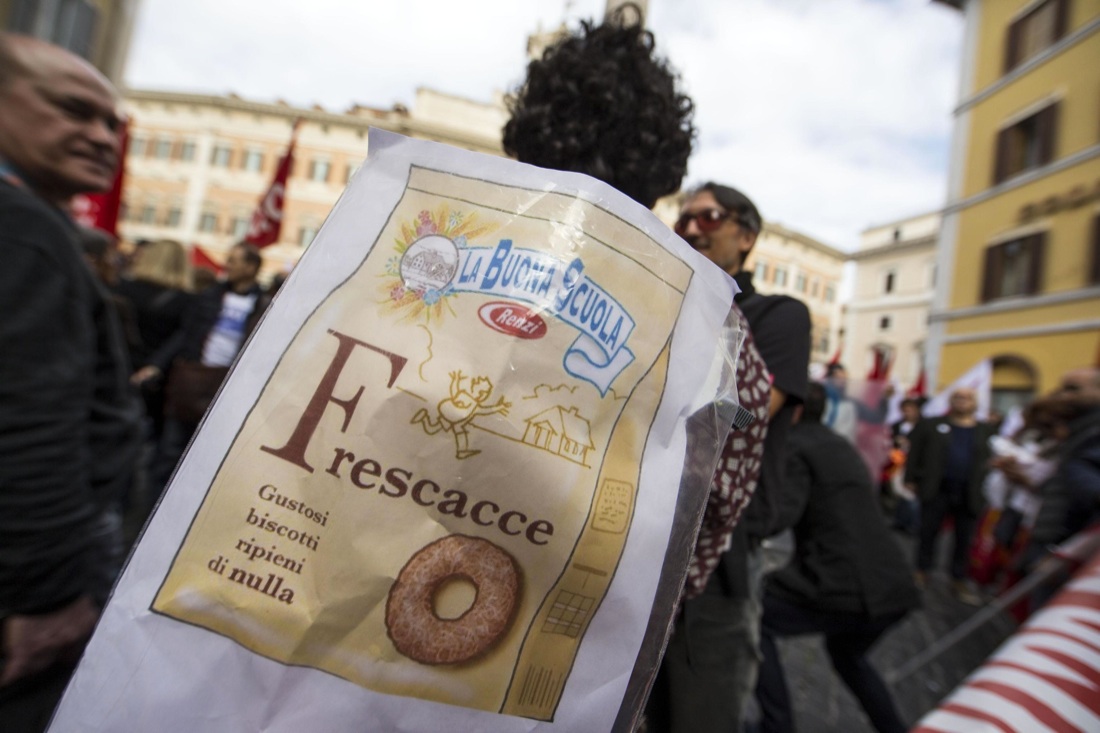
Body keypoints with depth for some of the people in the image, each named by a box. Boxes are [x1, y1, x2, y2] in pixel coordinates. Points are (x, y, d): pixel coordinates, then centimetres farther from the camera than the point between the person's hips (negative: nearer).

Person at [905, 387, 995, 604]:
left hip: (970, 493, 1)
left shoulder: (987, 430, 8)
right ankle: (921, 572, 22)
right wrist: (911, 479, -3)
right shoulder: (931, 425, 3)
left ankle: (960, 580, 22)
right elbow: (915, 452, 2)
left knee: (964, 538, 9)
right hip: (937, 489, -1)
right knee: (928, 532, 7)